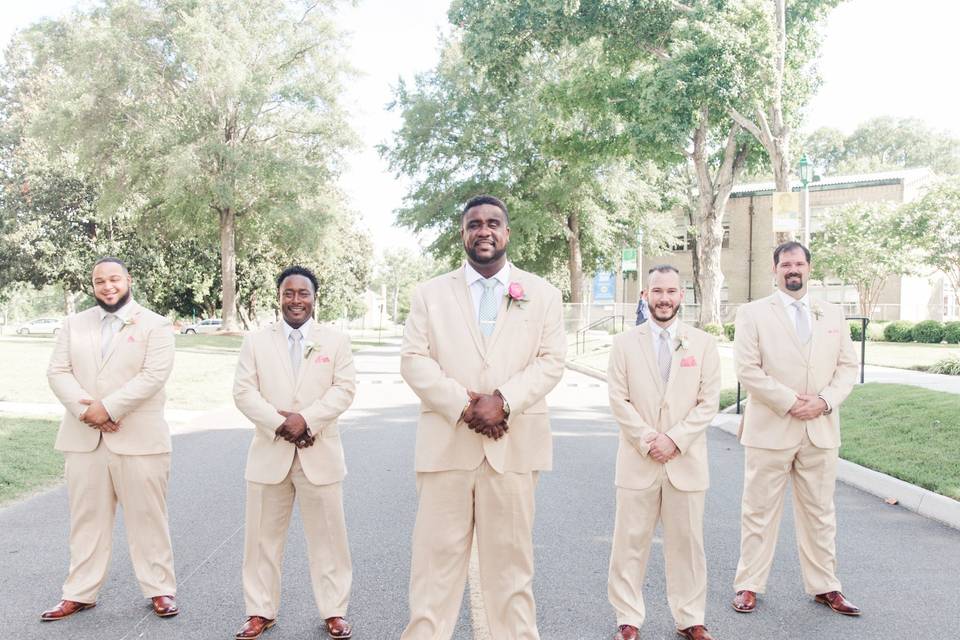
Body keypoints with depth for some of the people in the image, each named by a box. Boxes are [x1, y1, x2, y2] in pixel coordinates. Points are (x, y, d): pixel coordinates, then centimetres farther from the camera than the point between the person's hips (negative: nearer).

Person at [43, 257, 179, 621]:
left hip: (138, 439, -4)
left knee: (147, 517, 4)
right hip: (83, 438, 4)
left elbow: (154, 374, -12)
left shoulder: (154, 325, -1)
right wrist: (85, 408, -14)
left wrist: (108, 407, -18)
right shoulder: (74, 324, 12)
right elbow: (58, 372, 3)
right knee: (86, 519, 11)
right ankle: (80, 593, 22)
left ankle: (160, 589, 14)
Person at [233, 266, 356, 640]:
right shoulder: (256, 341, 6)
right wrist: (280, 423, -15)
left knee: (327, 536, 6)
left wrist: (305, 419, -17)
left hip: (319, 454, -1)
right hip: (269, 452, 1)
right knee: (263, 536, 10)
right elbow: (244, 391, -2)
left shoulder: (336, 341, 4)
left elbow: (344, 389, -4)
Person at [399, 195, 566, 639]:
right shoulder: (430, 293, 9)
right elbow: (414, 360, 0)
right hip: (446, 443, 0)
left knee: (510, 556, 8)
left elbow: (551, 360, 2)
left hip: (514, 444, 0)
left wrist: (504, 401, -14)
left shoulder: (542, 294, 9)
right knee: (436, 555, 4)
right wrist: (463, 405, -13)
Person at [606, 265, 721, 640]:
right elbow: (619, 400, -1)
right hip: (638, 459, 0)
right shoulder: (625, 343, 4)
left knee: (687, 542, 7)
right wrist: (648, 440, -11)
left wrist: (675, 439, -10)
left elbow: (709, 402, 0)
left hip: (686, 460, 0)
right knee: (631, 542, 4)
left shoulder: (703, 343, 5)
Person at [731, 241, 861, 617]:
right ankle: (749, 585, 15)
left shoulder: (833, 315, 12)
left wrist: (825, 400, -9)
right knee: (759, 512, 5)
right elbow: (748, 368, -9)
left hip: (821, 430, 4)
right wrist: (791, 402, -15)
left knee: (820, 513, 13)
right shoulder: (753, 314, -1)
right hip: (770, 429, -3)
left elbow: (848, 366, 8)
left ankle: (824, 586, 24)